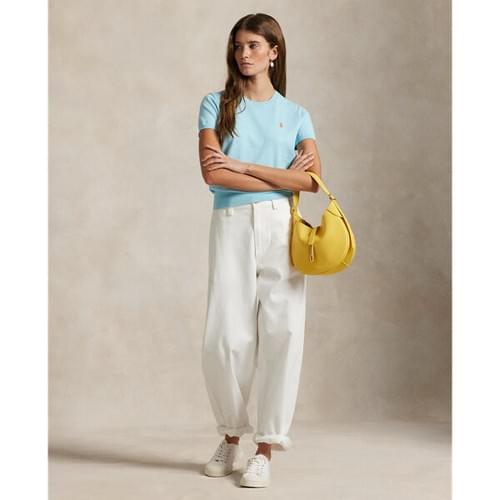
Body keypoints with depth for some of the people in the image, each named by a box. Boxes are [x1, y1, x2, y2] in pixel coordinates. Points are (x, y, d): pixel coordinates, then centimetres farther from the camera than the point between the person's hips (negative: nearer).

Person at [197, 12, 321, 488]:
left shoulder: (296, 114, 13)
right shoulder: (216, 104, 9)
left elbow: (313, 179, -3)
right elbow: (212, 173, -6)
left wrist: (241, 166, -8)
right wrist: (283, 176, -5)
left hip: (281, 226, 1)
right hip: (231, 224, -1)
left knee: (282, 333, -5)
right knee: (225, 338, -5)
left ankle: (266, 448, 5)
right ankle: (231, 436, 18)